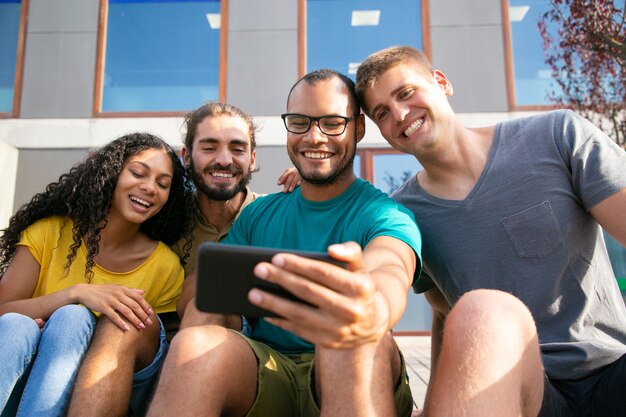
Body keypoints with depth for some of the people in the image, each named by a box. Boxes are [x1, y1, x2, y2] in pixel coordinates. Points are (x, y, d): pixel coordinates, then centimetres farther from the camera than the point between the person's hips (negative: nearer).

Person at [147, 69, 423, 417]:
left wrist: (373, 313, -51)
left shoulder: (386, 216, -3)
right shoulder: (257, 215, 12)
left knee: (356, 340, -35)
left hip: (357, 379, -2)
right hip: (265, 374, 3)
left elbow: (390, 272, -26)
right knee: (197, 344, -29)